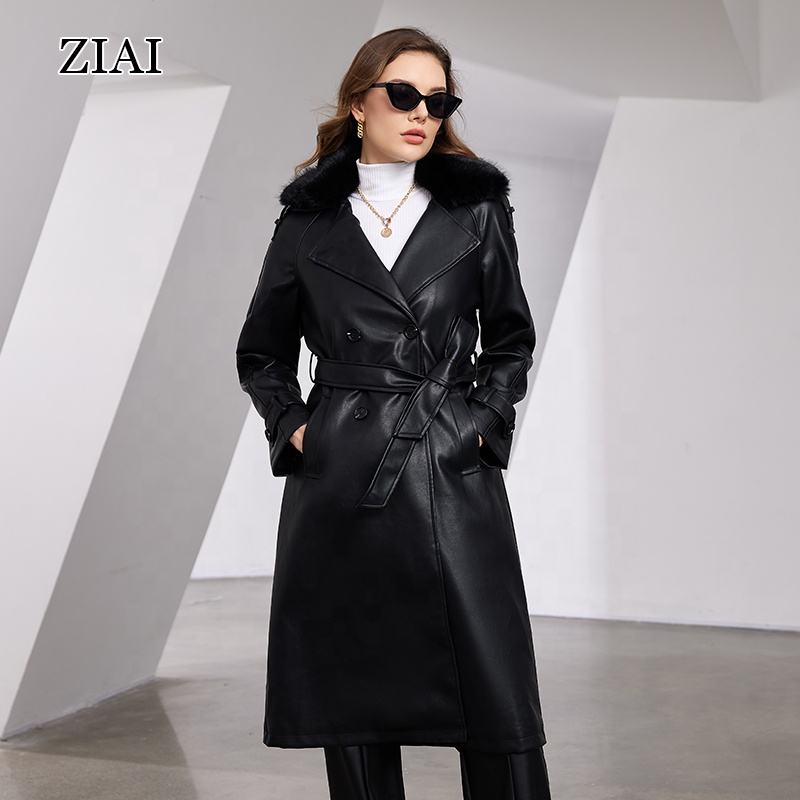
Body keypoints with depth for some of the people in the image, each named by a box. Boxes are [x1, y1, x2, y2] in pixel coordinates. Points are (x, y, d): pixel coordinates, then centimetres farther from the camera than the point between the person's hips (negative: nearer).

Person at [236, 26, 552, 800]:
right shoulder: (308, 218, 7)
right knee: (352, 710, 7)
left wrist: (482, 423, 1)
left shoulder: (477, 207, 6)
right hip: (337, 483, 1)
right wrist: (293, 429, 1)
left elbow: (511, 339, 14)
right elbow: (260, 352, 15)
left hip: (453, 479, 0)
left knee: (496, 707, -1)